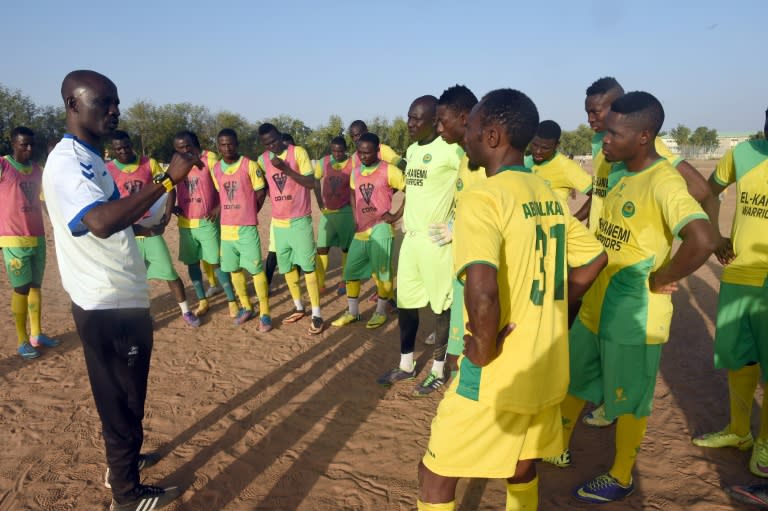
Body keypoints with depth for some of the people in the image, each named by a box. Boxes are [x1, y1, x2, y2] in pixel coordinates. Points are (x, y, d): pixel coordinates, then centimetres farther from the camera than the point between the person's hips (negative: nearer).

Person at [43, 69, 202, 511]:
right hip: (109, 307, -10)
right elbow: (101, 222, -38)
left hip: (119, 300, 10)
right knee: (122, 400, 5)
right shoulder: (67, 162, -20)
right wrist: (167, 180, -37)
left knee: (122, 395, 24)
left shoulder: (89, 159, 13)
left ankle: (123, 459, 43)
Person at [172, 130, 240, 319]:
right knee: (192, 262, 9)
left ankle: (232, 301, 7)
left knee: (215, 262, -3)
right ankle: (202, 301, 23)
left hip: (207, 221, -4)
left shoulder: (210, 158, -7)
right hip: (185, 223, 5)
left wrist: (219, 207, -15)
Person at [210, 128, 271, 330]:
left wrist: (249, 214, 4)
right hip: (226, 227, 5)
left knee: (256, 269, -3)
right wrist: (230, 213, 7)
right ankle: (246, 307, 29)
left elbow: (261, 193, -2)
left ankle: (264, 314, 5)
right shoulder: (216, 169, 6)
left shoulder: (249, 165, -8)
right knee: (234, 269, 13)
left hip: (247, 227, -5)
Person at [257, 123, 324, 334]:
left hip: (300, 220, -5)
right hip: (278, 222, 5)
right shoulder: (262, 160, 5)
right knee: (286, 266, 12)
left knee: (307, 266, -4)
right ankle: (298, 307, 27)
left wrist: (286, 169, -21)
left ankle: (316, 314, 2)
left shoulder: (298, 152, -7)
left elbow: (311, 183, -12)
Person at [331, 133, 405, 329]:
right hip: (361, 230, 6)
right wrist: (355, 219, 15)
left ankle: (381, 312, 16)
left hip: (380, 229, -6)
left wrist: (397, 216, -12)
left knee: (381, 272, 0)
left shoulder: (388, 170, -9)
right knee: (351, 271, 8)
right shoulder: (355, 172, 10)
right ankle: (352, 312, 21)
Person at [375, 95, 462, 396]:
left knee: (440, 305, 4)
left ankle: (438, 371, 18)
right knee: (405, 302, 13)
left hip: (437, 240, -8)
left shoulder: (450, 150, -13)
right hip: (410, 237, 8)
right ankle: (406, 365, 28)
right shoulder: (411, 150, 13)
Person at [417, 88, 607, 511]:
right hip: (544, 367, 8)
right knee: (521, 464, 26)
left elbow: (482, 291, -36)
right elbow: (594, 259, 16)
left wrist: (484, 349, -19)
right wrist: (546, 311, 13)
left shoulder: (482, 197, -21)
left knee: (435, 475, 11)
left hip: (497, 375, -7)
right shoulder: (548, 195, 5)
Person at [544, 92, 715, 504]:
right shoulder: (621, 172, 6)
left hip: (633, 316, -9)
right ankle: (558, 450, 41)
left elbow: (703, 240, -36)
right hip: (594, 306, 9)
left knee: (628, 400, 10)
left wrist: (660, 279, -22)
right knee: (572, 382, 21)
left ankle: (620, 477, 31)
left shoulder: (663, 182, -21)